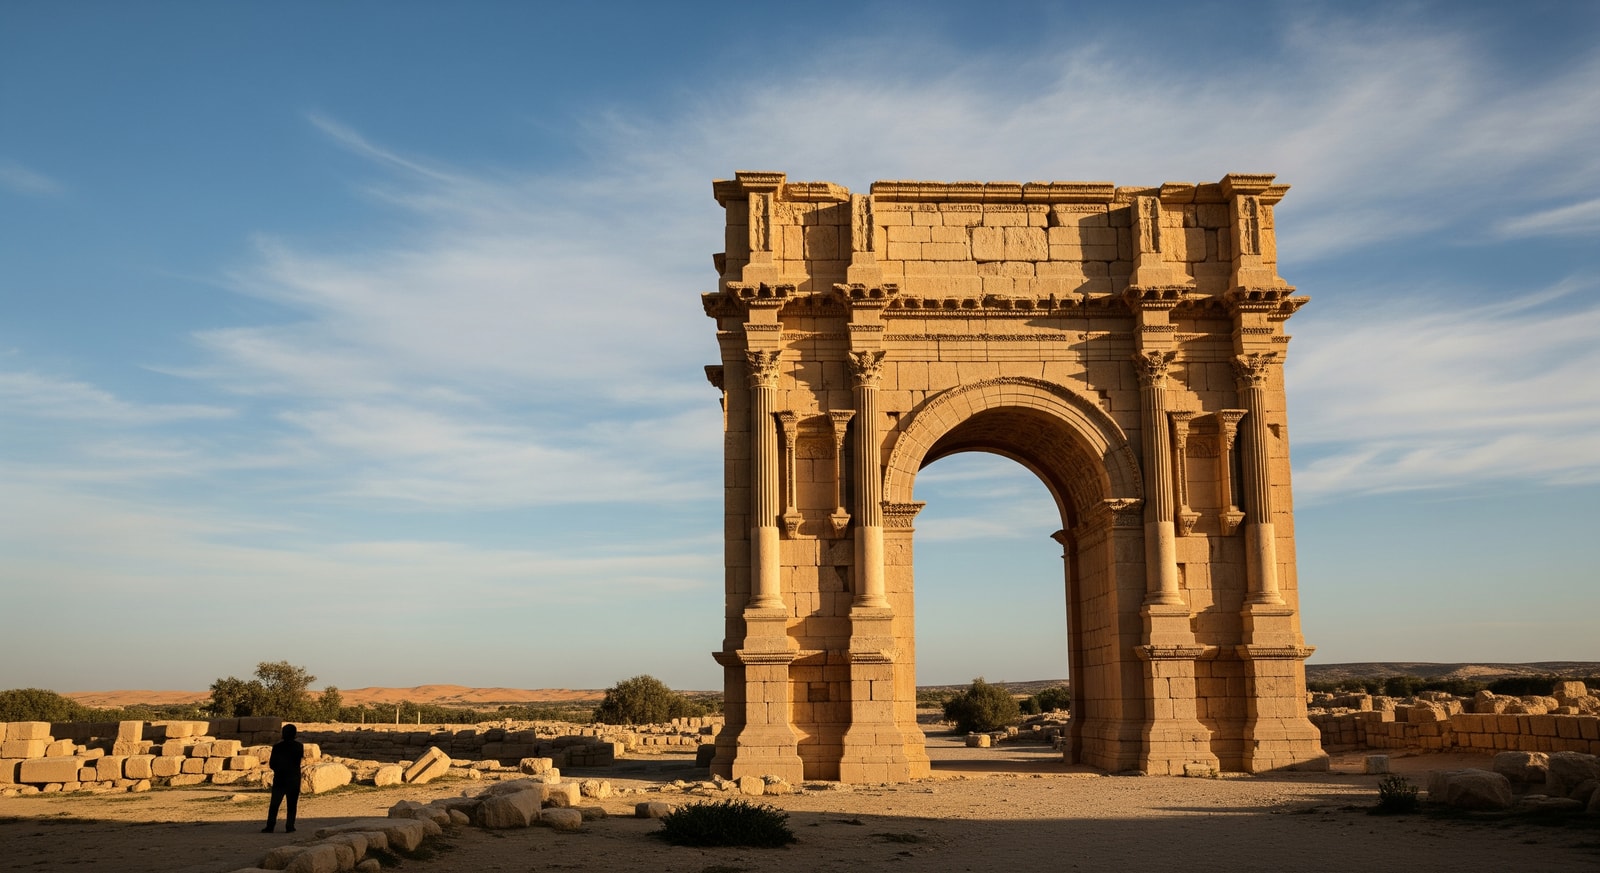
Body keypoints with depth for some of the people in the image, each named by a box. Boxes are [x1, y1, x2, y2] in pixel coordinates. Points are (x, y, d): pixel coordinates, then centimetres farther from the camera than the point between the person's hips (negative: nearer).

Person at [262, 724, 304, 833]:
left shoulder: (277, 746, -5)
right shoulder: (299, 746, -4)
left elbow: (272, 764, -3)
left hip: (279, 779, 0)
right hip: (294, 780, 0)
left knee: (274, 804, 5)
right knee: (292, 805, 5)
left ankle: (270, 826, -1)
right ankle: (290, 827, 1)